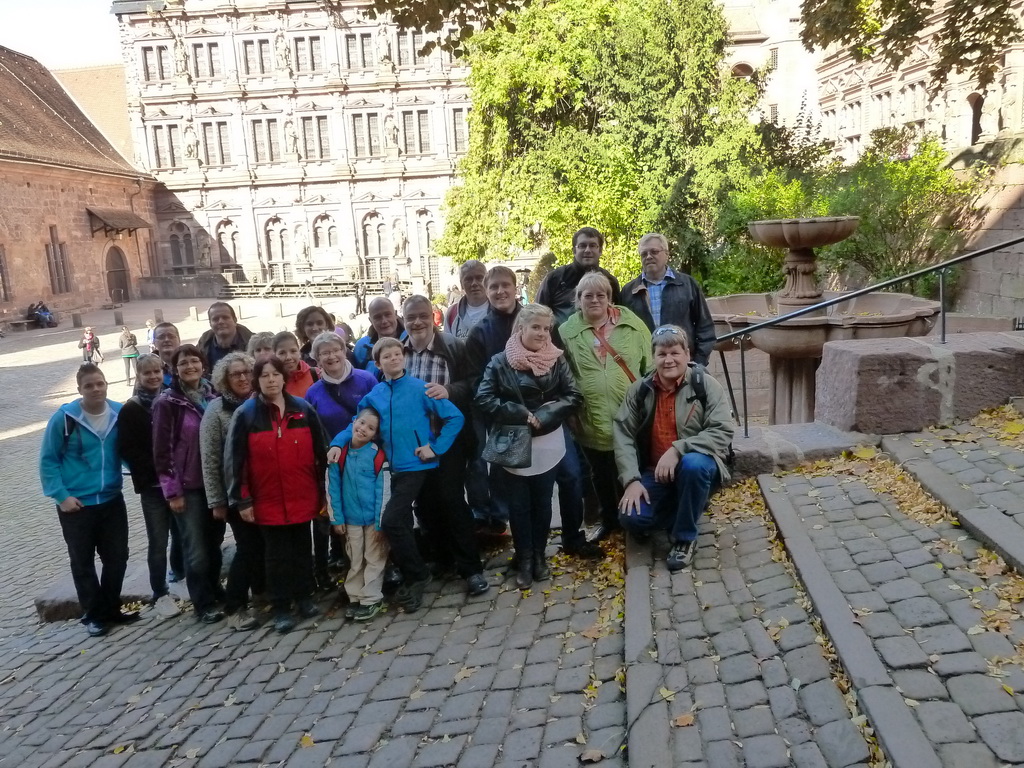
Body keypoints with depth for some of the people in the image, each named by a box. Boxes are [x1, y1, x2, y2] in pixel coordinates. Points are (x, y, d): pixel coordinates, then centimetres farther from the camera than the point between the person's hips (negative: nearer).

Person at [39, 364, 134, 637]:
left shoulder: (120, 414, -3)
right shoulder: (64, 418, -13)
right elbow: (47, 460, -7)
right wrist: (61, 495, -12)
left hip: (112, 500, 3)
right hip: (76, 504, -3)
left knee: (117, 557, 10)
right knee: (83, 562, 8)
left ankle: (111, 609, 28)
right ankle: (93, 616, 22)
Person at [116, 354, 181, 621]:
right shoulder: (131, 410, 1)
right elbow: (128, 451, -5)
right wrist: (157, 472, -14)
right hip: (152, 486, -2)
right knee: (158, 542, 5)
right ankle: (160, 595, 16)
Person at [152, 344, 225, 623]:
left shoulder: (213, 396, 6)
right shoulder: (167, 402, -8)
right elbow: (162, 450, -9)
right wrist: (172, 491, -11)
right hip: (188, 487, -4)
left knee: (214, 543, 14)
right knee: (196, 549, 2)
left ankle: (215, 589, 33)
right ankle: (204, 604, 16)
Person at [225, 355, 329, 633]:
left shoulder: (303, 409, 2)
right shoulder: (245, 414, -5)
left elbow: (320, 452, 6)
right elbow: (234, 460, -5)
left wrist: (323, 489, 5)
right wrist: (241, 500, -8)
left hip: (303, 497, 2)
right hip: (268, 501, -2)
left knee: (303, 548, 13)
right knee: (276, 554, 6)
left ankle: (304, 597, 28)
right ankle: (281, 608, 15)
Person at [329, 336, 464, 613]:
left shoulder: (420, 388, -9)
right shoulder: (374, 395, 5)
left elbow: (455, 417, -9)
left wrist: (436, 448, -12)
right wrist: (338, 444, -3)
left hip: (416, 464, -5)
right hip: (396, 467, 6)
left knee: (391, 521, -13)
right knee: (401, 523, 12)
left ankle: (416, 576, 6)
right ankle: (413, 578, 29)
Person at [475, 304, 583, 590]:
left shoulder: (557, 360, -2)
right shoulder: (501, 361, -6)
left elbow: (573, 396, -3)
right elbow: (484, 398, -11)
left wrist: (543, 416, -15)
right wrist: (521, 415, -16)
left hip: (547, 445, 1)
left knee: (542, 503, 13)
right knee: (518, 505, 8)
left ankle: (539, 556, 28)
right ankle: (524, 560, 21)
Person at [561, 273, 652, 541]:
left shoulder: (631, 323, -1)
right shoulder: (567, 332, -2)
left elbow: (650, 366, 2)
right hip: (593, 421, 1)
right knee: (601, 475, 17)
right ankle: (608, 520, 37)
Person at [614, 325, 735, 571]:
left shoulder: (706, 385, -10)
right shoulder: (639, 390, -1)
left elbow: (723, 432, -18)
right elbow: (623, 435, -5)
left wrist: (678, 449, -28)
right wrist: (632, 480, -17)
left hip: (697, 465, -2)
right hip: (655, 472, 3)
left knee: (692, 465, -38)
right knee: (631, 517, -22)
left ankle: (685, 537, -14)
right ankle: (679, 513, 12)